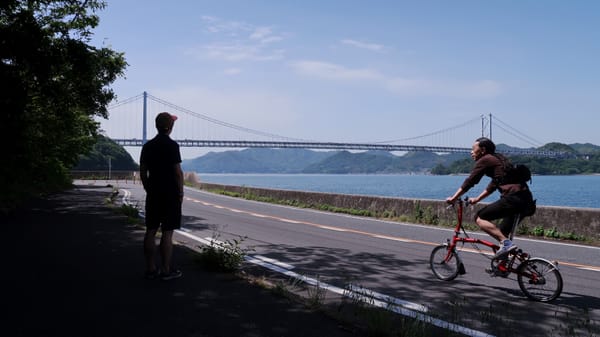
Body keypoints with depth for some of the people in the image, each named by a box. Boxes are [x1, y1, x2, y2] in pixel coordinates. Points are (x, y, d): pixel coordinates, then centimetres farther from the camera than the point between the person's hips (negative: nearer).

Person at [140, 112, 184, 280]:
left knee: (150, 231, 8)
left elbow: (142, 172, 10)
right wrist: (181, 192, -3)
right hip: (170, 195, -6)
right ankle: (166, 271, 1)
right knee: (167, 233, -3)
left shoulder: (147, 146, 8)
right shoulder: (172, 145, -11)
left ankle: (151, 269, 13)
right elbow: (178, 172, -14)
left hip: (153, 195, 6)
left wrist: (148, 190, 18)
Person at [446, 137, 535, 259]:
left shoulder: (485, 160, -1)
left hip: (513, 197, -9)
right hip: (526, 199, 9)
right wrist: (477, 199, 34)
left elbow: (469, 182, -3)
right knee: (501, 232, 18)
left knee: (479, 218, -4)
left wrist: (453, 198, 4)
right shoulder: (498, 159, 26)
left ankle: (506, 243, -16)